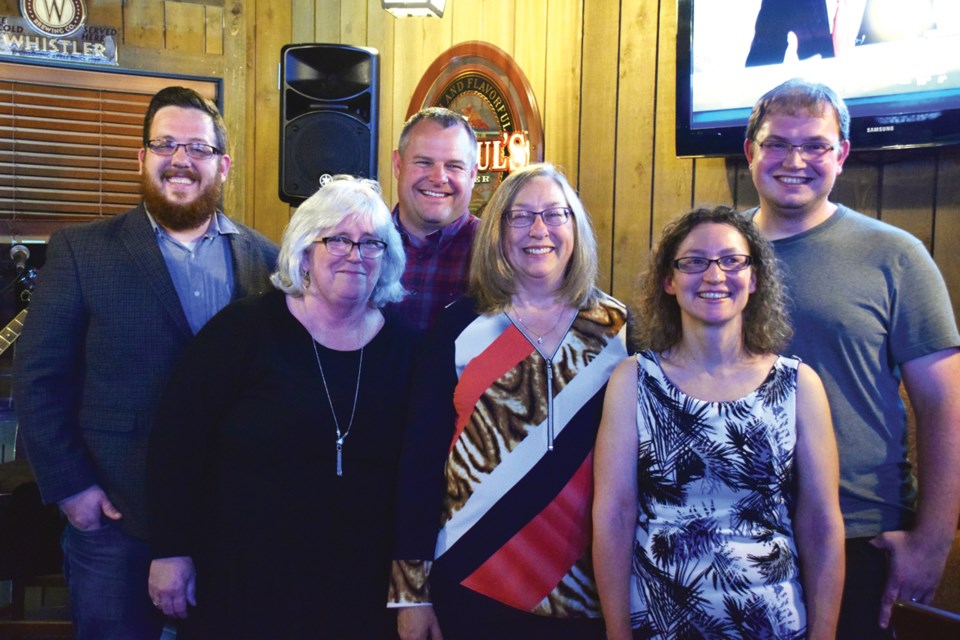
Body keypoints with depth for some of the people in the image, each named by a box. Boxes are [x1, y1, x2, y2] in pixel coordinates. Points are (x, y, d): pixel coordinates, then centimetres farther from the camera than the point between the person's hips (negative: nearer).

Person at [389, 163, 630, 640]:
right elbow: (422, 454, -3)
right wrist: (410, 590, -5)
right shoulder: (460, 326, -2)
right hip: (468, 581, 0)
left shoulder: (618, 330, -1)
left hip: (585, 587, 1)